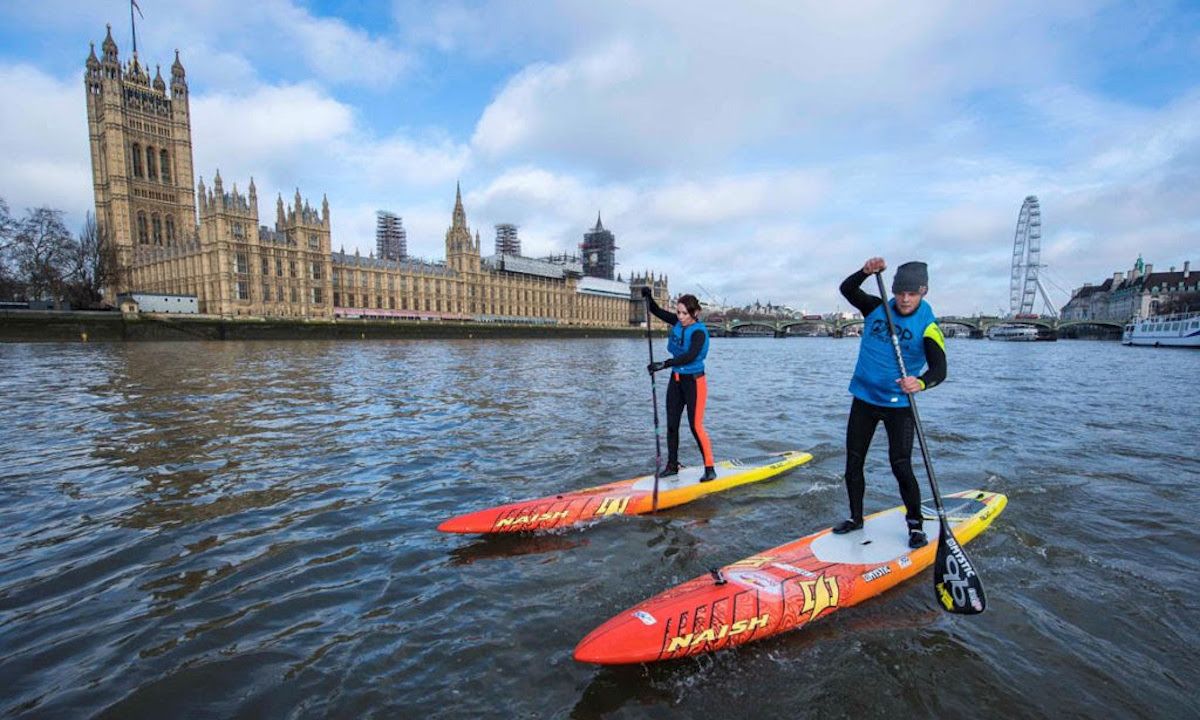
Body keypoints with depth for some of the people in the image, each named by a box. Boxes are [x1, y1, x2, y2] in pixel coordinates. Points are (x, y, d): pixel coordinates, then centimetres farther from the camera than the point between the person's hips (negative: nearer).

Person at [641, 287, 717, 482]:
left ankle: (710, 469, 6)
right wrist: (648, 297, -5)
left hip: (694, 382, -7)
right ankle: (672, 466, 22)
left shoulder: (699, 331, -18)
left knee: (696, 426, -6)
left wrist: (663, 364, -38)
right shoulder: (677, 322, 2)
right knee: (671, 424, 10)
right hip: (676, 380, 7)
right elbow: (657, 312, 13)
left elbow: (690, 356, -32)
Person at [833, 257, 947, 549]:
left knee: (901, 467, -7)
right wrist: (865, 272, -27)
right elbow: (846, 289, -9)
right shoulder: (876, 308, 0)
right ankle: (856, 517, 26)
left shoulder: (928, 325, -10)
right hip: (864, 398, 4)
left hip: (899, 405, -3)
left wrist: (921, 382, -42)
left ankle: (915, 525, 17)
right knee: (853, 462, 8)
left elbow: (939, 368, -21)